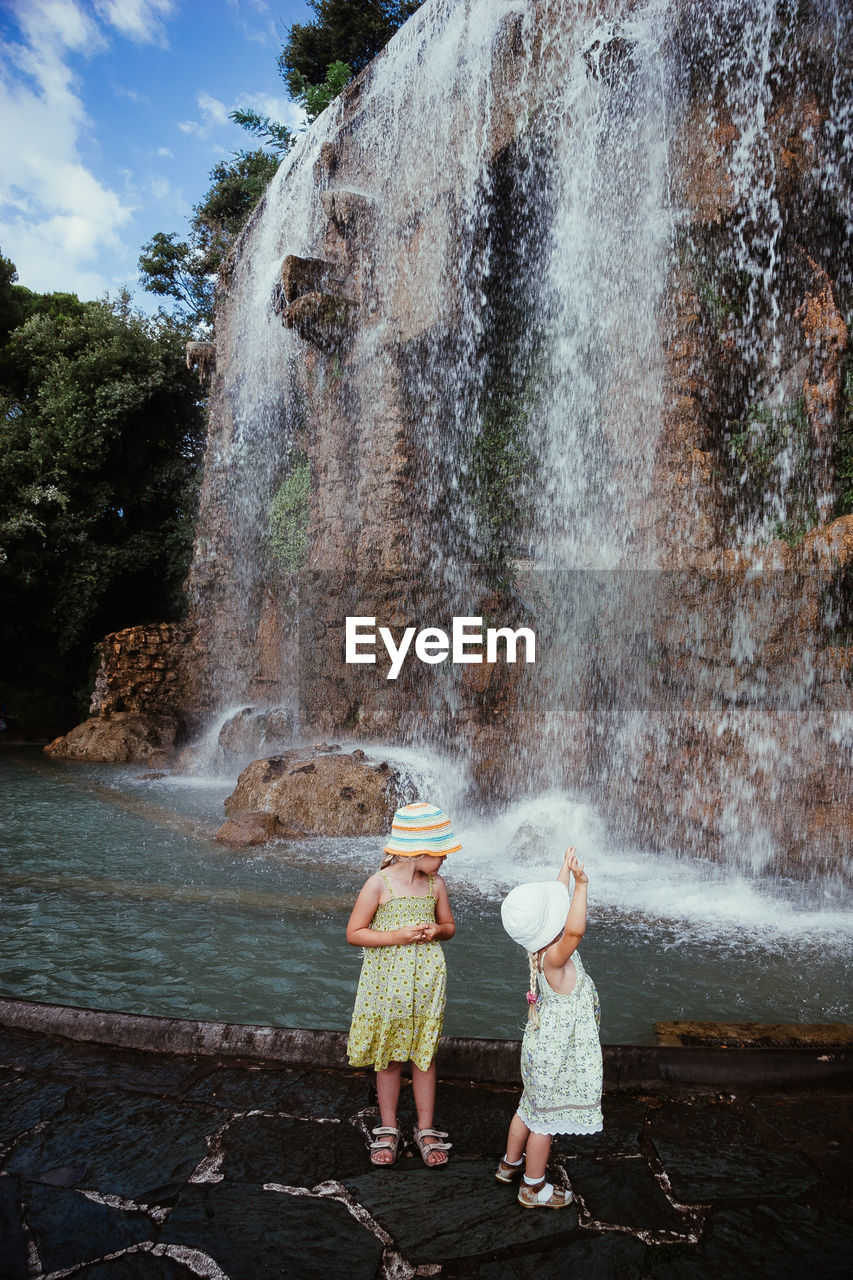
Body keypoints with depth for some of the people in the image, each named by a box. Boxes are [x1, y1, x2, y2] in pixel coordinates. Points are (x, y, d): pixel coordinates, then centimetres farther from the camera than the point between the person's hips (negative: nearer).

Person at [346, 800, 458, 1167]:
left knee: (424, 1055, 13)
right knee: (388, 1058, 12)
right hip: (386, 982, -3)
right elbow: (354, 933, -12)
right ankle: (388, 1130, 30)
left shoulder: (435, 884, -2)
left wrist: (437, 931, -11)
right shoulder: (379, 884, -15)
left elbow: (449, 925, 12)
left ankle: (425, 1130, 29)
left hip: (426, 982, 3)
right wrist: (398, 936, -21)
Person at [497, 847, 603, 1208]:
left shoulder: (542, 948, -8)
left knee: (530, 1107, 25)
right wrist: (581, 885, -54)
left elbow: (554, 896, 6)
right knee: (546, 1118, 10)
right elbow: (575, 930, -53)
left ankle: (511, 1164, 44)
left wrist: (566, 869, 15)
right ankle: (533, 1187, 28)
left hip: (543, 1043, 8)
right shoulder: (554, 957, -32)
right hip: (557, 1052, -8)